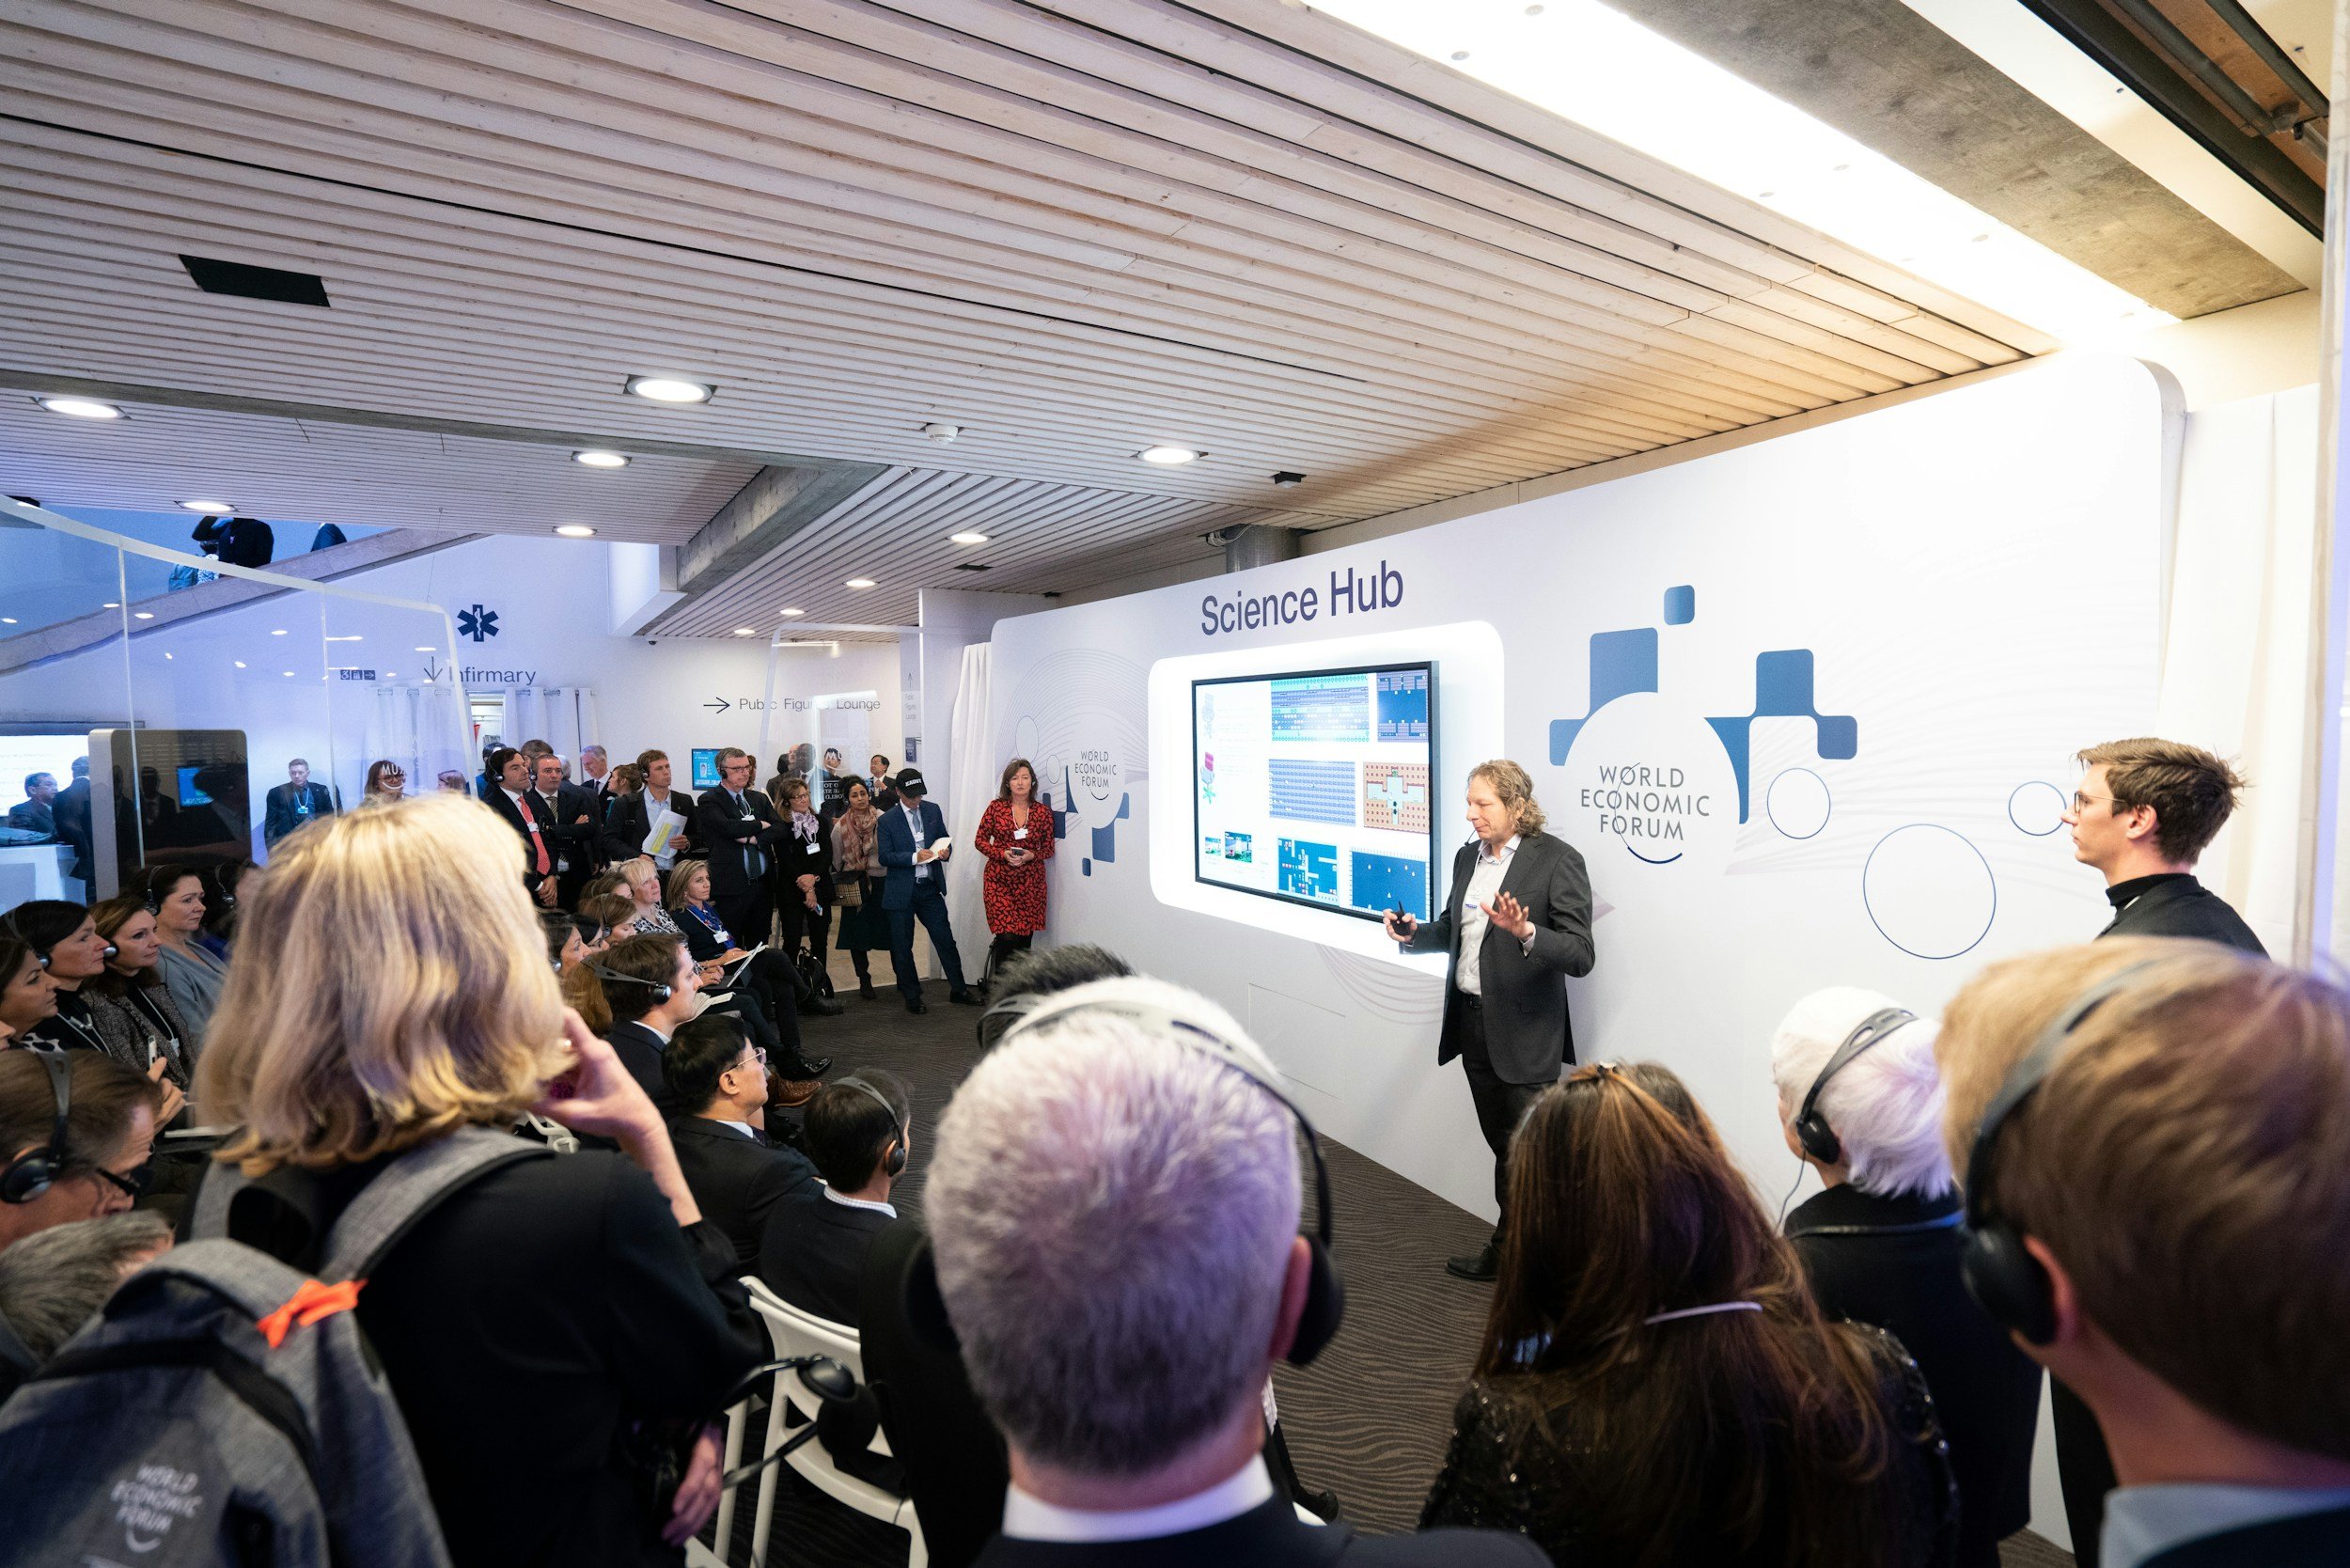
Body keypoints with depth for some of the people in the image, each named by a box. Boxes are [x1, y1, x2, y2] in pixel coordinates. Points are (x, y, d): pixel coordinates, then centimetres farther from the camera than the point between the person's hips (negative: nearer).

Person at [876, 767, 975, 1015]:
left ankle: (958, 989, 16)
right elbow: (884, 857, -9)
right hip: (902, 890, -3)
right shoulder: (887, 820, -5)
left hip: (930, 887, 3)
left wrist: (945, 851, -7)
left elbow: (943, 839, 16)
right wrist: (914, 857, -20)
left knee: (945, 939, 4)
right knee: (902, 947, 6)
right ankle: (912, 996, 20)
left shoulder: (933, 810, 7)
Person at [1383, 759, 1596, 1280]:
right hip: (1472, 1021, 7)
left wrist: (1526, 933, -34)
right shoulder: (1467, 857, 8)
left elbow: (1580, 956, -18)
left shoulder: (1557, 860, -13)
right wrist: (1414, 933, 2)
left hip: (1525, 1033, -7)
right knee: (1502, 1145, 19)